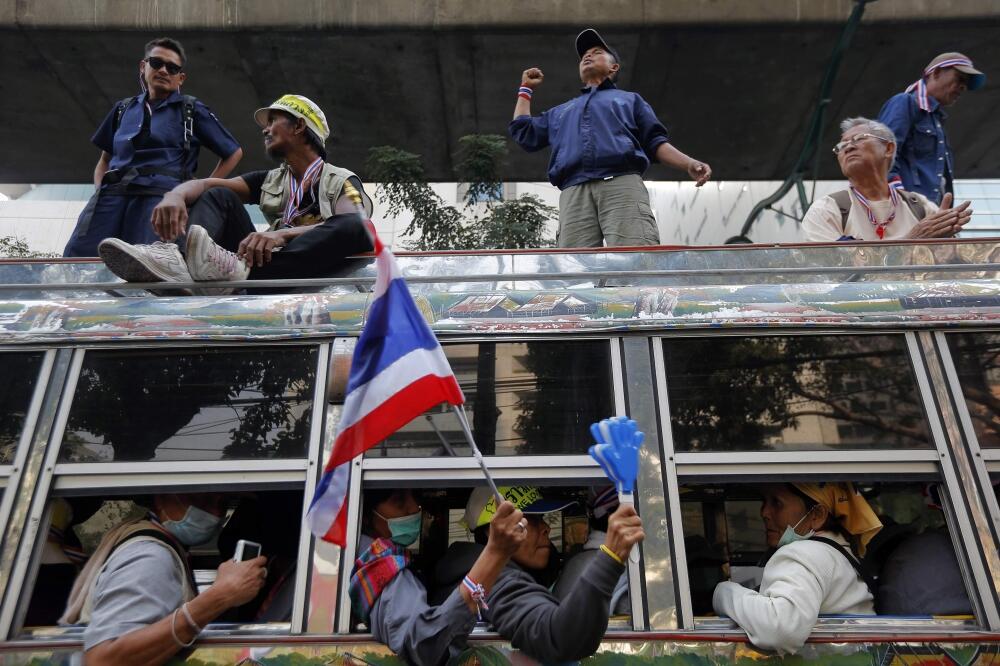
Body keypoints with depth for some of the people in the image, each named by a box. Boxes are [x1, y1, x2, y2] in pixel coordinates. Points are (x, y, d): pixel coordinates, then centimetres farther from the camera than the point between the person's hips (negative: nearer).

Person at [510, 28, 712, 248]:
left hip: (623, 184, -2)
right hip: (574, 193, 2)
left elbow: (655, 141, 19)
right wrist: (526, 89, 45)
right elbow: (524, 133, 33)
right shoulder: (560, 111, 41)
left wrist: (689, 164, 0)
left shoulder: (630, 99, 32)